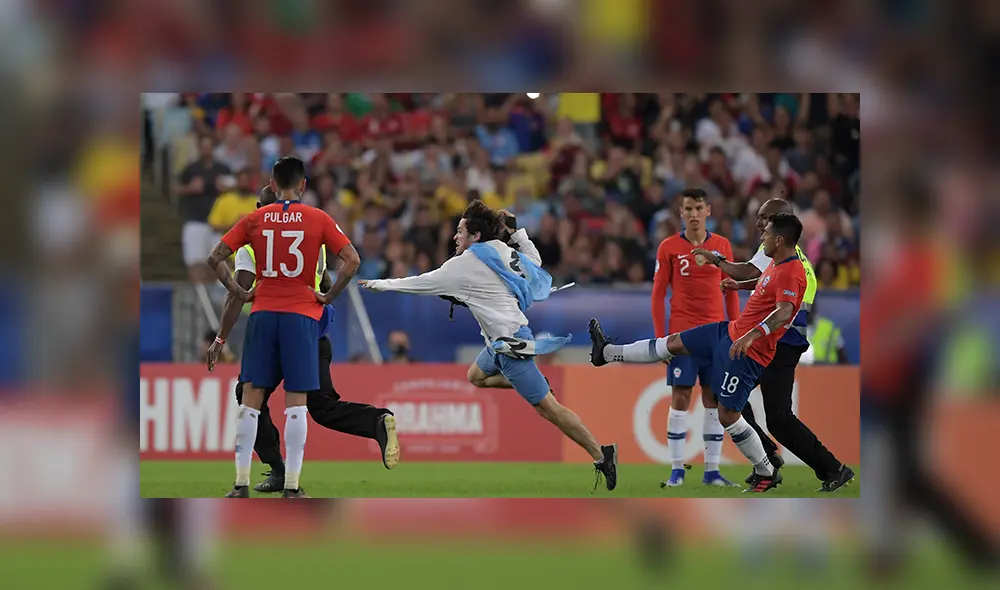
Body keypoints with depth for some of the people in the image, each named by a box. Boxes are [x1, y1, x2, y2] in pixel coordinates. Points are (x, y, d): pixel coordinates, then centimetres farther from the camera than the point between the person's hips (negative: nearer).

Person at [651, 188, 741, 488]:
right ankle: (677, 470, 1)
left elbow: (731, 292, 10)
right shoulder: (669, 247, 0)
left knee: (714, 399, 2)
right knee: (680, 398, -3)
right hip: (682, 334, -2)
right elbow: (658, 294, 1)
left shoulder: (722, 246, 7)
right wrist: (660, 337, -6)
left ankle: (712, 471, 6)